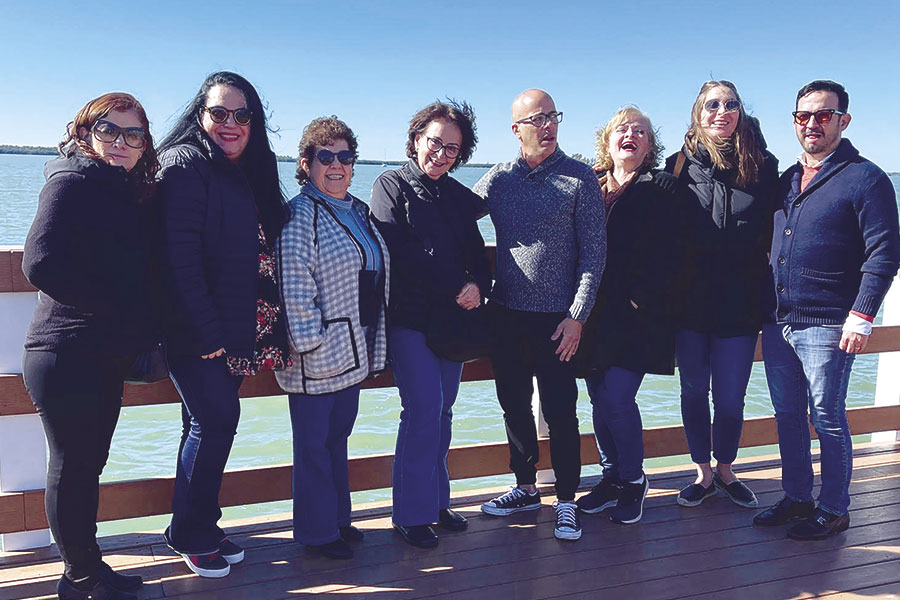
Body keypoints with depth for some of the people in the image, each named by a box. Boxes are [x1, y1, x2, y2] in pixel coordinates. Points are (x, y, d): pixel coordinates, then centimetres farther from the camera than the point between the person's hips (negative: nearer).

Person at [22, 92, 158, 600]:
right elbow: (41, 263, -21)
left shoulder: (134, 193, 13)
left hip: (110, 357, 8)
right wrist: (116, 310, -16)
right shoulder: (72, 182, -9)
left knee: (89, 464, 16)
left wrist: (144, 331, 4)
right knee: (73, 467, 4)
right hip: (68, 353, -8)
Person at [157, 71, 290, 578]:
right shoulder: (186, 164, -10)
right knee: (218, 417, -7)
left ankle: (200, 528, 26)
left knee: (207, 423, 13)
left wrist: (268, 330, 10)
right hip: (194, 329, -7)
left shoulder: (252, 173, 13)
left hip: (231, 332, 7)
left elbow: (262, 250, 17)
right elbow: (180, 255, -18)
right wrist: (208, 333, -21)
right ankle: (191, 533, 12)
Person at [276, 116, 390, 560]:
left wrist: (372, 345, 18)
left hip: (352, 352, 8)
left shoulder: (358, 211, 13)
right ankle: (317, 531, 19)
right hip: (317, 357, -8)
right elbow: (294, 287, -18)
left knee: (338, 435, 19)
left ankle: (338, 518, 33)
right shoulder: (299, 215, -12)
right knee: (314, 443, 5)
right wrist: (310, 345, -20)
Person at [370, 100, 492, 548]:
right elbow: (400, 252, -14)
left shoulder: (458, 196, 14)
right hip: (409, 318, -5)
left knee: (442, 410, 10)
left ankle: (437, 501, 23)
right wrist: (457, 287, -15)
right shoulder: (391, 185, -1)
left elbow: (477, 253, 14)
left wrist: (478, 285, -8)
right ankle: (413, 514, 4)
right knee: (424, 409, -9)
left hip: (452, 318, 6)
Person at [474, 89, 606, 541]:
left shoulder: (579, 179, -4)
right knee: (514, 406, 14)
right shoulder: (496, 179, 6)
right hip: (505, 314, 4)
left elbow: (594, 251, -6)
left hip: (555, 318, -4)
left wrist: (577, 315, -11)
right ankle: (525, 488, 32)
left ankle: (566, 502, 18)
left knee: (559, 412, 1)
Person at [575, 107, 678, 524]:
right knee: (600, 401, 9)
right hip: (595, 314, 4)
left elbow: (667, 255, -5)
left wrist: (639, 299, -13)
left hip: (636, 315, -4)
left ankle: (633, 480, 15)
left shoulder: (660, 189, 1)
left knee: (617, 399, -8)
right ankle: (612, 478, 26)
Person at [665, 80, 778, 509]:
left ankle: (725, 470, 31)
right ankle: (703, 474, 30)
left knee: (730, 398, 6)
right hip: (690, 302, 1)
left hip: (741, 305, 0)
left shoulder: (762, 166, 1)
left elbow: (774, 233, 5)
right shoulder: (680, 165, 1)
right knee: (693, 393, 11)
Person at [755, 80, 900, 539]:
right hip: (777, 324, 7)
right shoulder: (786, 180, 14)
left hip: (827, 326, -6)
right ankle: (797, 498, 29)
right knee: (788, 416, 14)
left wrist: (862, 315, -17)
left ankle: (834, 510, 19)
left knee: (827, 420, 3)